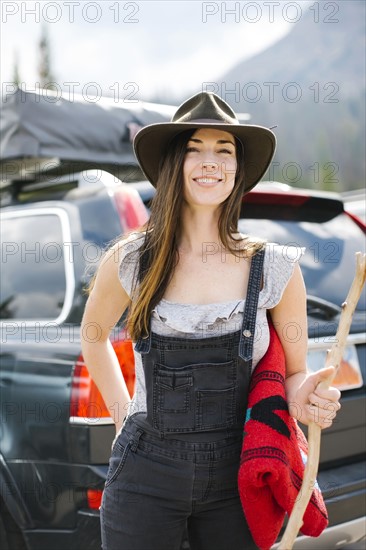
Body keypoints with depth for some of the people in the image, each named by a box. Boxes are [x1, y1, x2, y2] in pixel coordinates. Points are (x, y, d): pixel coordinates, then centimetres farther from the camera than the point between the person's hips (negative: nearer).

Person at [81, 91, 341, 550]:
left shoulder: (275, 269, -5)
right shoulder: (128, 261, -4)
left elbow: (294, 372, 5)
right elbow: (93, 336, 15)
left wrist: (303, 398, -16)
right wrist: (121, 410, 8)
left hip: (236, 480, 0)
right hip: (145, 477, 0)